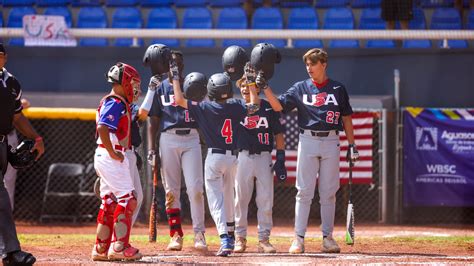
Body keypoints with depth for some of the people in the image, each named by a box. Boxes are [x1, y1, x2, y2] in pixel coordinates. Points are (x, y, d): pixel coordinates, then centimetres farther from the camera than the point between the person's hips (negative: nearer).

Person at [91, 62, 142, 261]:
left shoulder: (115, 102, 17)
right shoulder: (116, 103, -14)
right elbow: (102, 129, -26)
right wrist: (113, 153, -21)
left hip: (110, 158, 10)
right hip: (112, 158, -10)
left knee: (109, 202, 12)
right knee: (127, 199, -9)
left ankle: (101, 249, 15)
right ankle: (119, 247, -11)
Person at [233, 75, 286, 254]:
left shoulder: (269, 108, 3)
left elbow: (278, 135, 5)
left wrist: (281, 159, -2)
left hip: (264, 158, -1)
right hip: (242, 157, 1)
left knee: (265, 200, -1)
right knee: (241, 199, 4)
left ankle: (264, 239, 4)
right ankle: (240, 238, 11)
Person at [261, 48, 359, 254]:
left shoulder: (338, 89, 7)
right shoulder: (300, 88, 6)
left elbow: (346, 118, 11)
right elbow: (278, 106, -2)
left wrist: (352, 145, 7)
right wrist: (265, 88, -16)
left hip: (331, 142, 0)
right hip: (307, 141, 0)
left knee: (328, 193, 3)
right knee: (304, 192, -3)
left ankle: (327, 237, 8)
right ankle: (299, 238, -2)